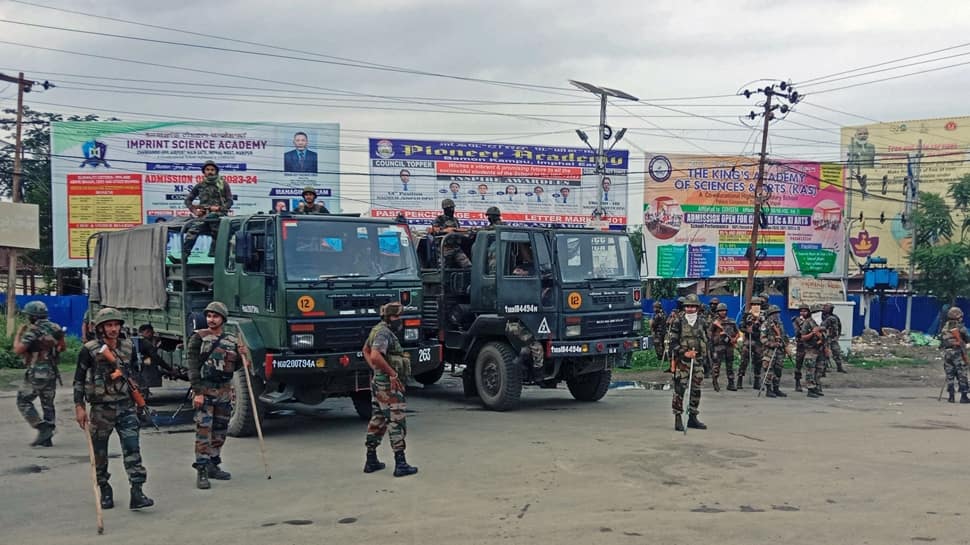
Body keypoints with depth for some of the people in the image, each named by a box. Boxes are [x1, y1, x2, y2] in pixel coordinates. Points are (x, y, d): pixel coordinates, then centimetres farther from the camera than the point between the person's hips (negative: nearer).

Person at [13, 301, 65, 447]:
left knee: (23, 402, 6)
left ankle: (43, 429, -7)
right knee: (48, 404, 13)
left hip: (36, 373, -7)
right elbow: (62, 347, 18)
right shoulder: (55, 328, 6)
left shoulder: (32, 330, -14)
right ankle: (46, 438, 14)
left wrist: (18, 334, -4)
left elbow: (18, 350, -18)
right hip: (52, 372, 7)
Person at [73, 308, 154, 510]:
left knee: (132, 448, -8)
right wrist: (79, 407, -10)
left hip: (125, 406, 2)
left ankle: (137, 493, -11)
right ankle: (105, 491, 26)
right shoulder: (90, 350, -8)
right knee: (99, 452, 8)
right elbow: (79, 380, -4)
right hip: (101, 408, -2)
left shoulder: (128, 347, 4)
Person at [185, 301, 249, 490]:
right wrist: (198, 392, -17)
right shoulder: (198, 338, -4)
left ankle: (213, 466, 23)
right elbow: (192, 366, -10)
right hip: (204, 390, -5)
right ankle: (201, 472, -8)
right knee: (203, 430, -10)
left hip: (224, 391, 5)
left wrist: (243, 356, -4)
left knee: (220, 431, 11)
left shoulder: (232, 340, 9)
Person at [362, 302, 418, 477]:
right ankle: (400, 464, -4)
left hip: (378, 382, 10)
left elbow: (366, 350, 28)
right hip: (388, 385, -10)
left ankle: (371, 461, 21)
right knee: (397, 421, -6)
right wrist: (392, 373, -23)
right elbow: (375, 357, -32)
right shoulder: (384, 333, -19)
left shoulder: (377, 330, 13)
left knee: (378, 420, 15)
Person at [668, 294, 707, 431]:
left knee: (696, 390, 9)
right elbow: (673, 343, -7)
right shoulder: (678, 322, -4)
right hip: (682, 361, -5)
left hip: (698, 361, 5)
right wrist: (684, 353, -18)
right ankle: (678, 419, -2)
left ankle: (692, 418, 19)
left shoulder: (701, 322, 11)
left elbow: (705, 341, 19)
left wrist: (704, 356, 12)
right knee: (679, 389, -7)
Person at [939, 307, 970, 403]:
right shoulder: (960, 327, -9)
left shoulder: (945, 328, 6)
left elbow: (941, 340, 8)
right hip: (958, 353, -5)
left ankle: (951, 396, 8)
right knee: (962, 375, 1)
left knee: (949, 375, 9)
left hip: (947, 352, 5)